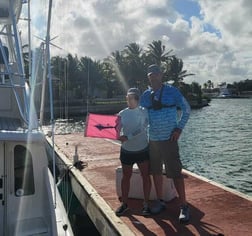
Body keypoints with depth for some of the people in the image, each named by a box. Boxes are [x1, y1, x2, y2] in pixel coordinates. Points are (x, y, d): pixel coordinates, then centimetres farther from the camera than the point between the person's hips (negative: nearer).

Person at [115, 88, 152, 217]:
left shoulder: (144, 112, -6)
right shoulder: (122, 113, 2)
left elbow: (141, 129, -17)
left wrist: (127, 137, -28)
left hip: (142, 149, -2)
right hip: (126, 150, 2)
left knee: (146, 176, 2)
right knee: (126, 176, 10)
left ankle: (146, 203, 16)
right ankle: (124, 203, 23)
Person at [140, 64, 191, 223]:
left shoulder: (171, 91, -4)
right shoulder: (145, 95, 7)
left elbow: (186, 109, 1)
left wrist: (179, 128, -8)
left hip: (169, 139, -4)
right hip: (153, 139, 5)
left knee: (175, 173, -3)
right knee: (156, 172, 12)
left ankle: (184, 207, 11)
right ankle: (161, 202, 28)